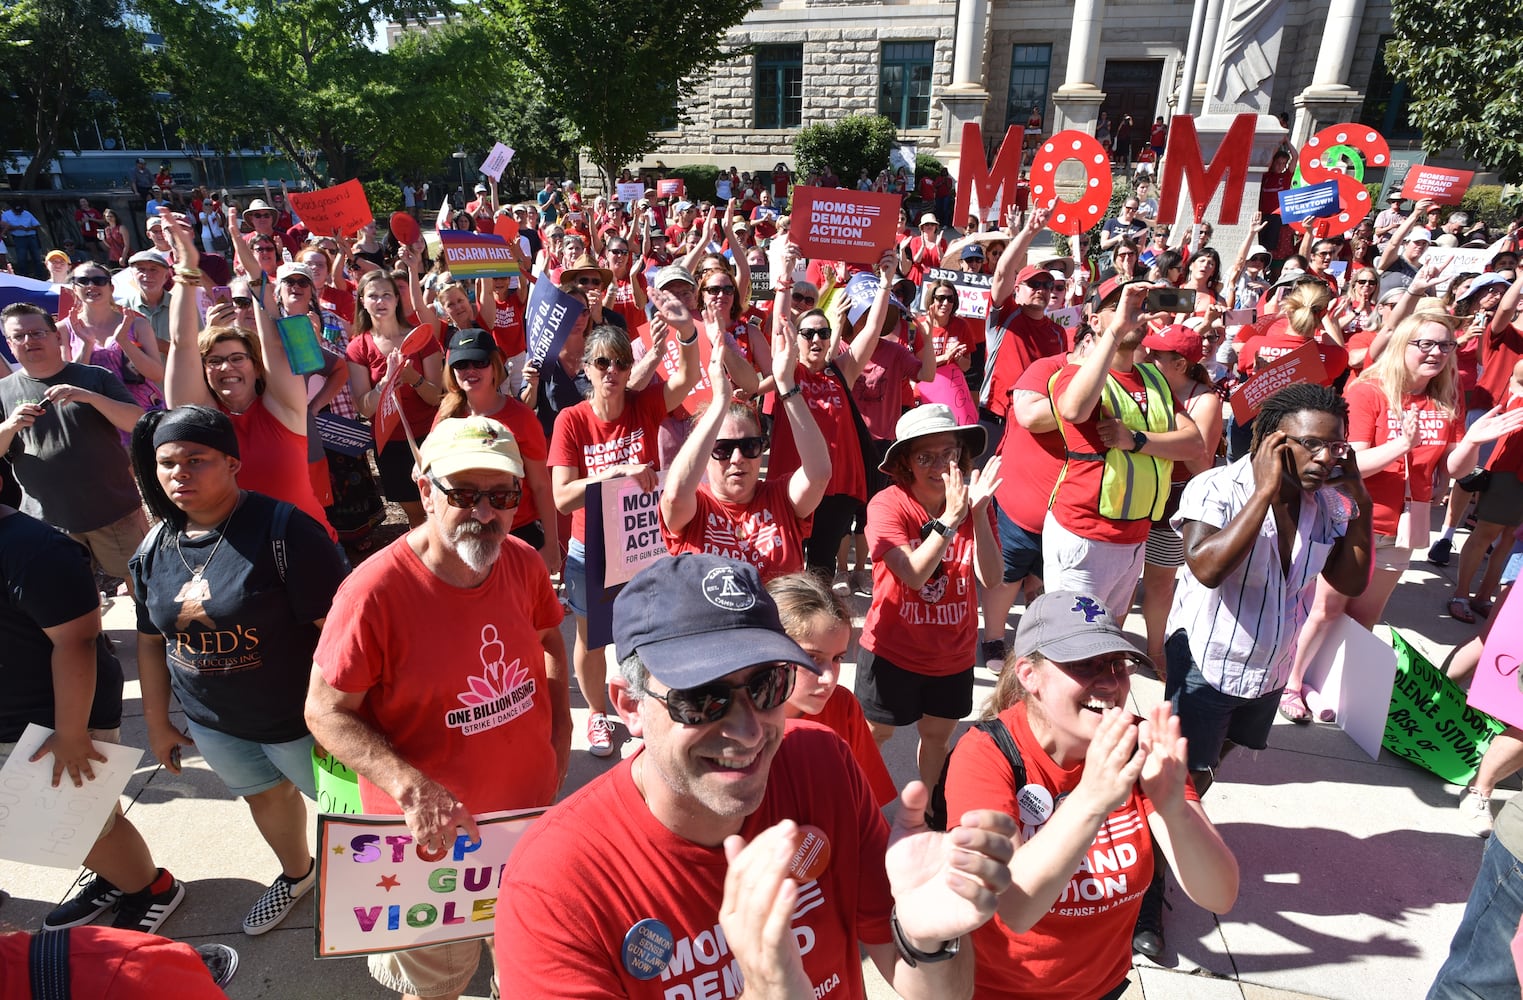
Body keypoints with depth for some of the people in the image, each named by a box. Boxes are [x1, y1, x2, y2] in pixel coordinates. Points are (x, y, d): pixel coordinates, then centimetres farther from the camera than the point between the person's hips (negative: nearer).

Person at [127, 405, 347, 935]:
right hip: (213, 724, 7)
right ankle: (296, 874, 56)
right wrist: (157, 722, 16)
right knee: (265, 795, 28)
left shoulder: (282, 530, -25)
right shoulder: (152, 550, -2)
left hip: (297, 718, -6)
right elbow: (151, 641, 11)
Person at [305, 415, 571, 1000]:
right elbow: (325, 712, -18)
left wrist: (559, 729, 2)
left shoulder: (524, 563, -9)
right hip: (433, 828, -5)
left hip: (533, 804, 5)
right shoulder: (375, 590, -25)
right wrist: (412, 789, -27)